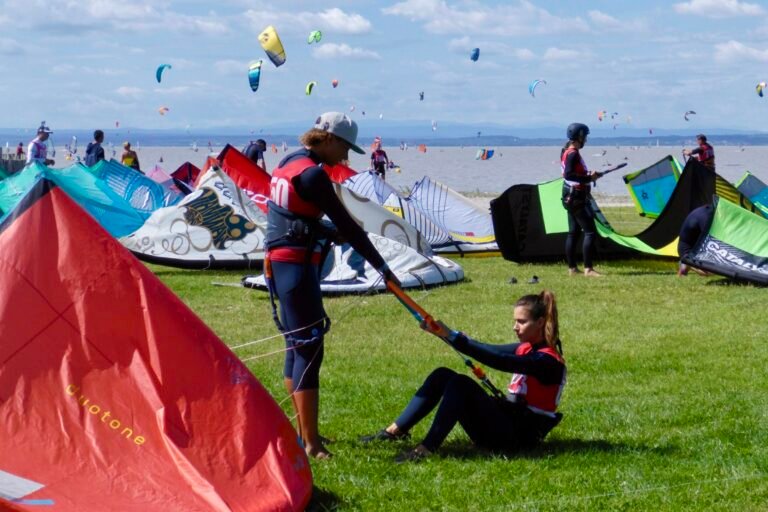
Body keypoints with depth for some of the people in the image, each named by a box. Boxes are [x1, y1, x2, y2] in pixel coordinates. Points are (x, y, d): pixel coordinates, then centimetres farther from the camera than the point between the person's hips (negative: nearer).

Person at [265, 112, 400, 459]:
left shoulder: (289, 163, 13)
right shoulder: (312, 173, -17)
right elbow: (347, 225, -16)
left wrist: (331, 232, 10)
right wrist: (382, 267, -11)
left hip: (279, 262, 11)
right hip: (297, 265, -11)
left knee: (297, 346, 17)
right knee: (308, 346, -10)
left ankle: (304, 432, 27)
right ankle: (311, 444, -11)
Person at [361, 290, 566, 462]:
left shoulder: (548, 361, -15)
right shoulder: (526, 349, 13)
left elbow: (498, 361, -27)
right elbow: (491, 351, 2)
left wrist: (452, 336, -31)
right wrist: (445, 333, -12)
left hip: (518, 436, -9)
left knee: (460, 384, -27)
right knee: (442, 376, -2)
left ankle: (426, 449, -31)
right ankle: (394, 431, -4)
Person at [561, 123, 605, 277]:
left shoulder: (566, 151, 13)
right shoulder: (573, 154, -17)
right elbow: (569, 175, -27)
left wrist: (589, 175, 11)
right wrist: (588, 178, -21)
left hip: (571, 197, 11)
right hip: (577, 198, -11)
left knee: (573, 232, 13)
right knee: (590, 232, -11)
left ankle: (572, 268, 16)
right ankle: (588, 269, -14)